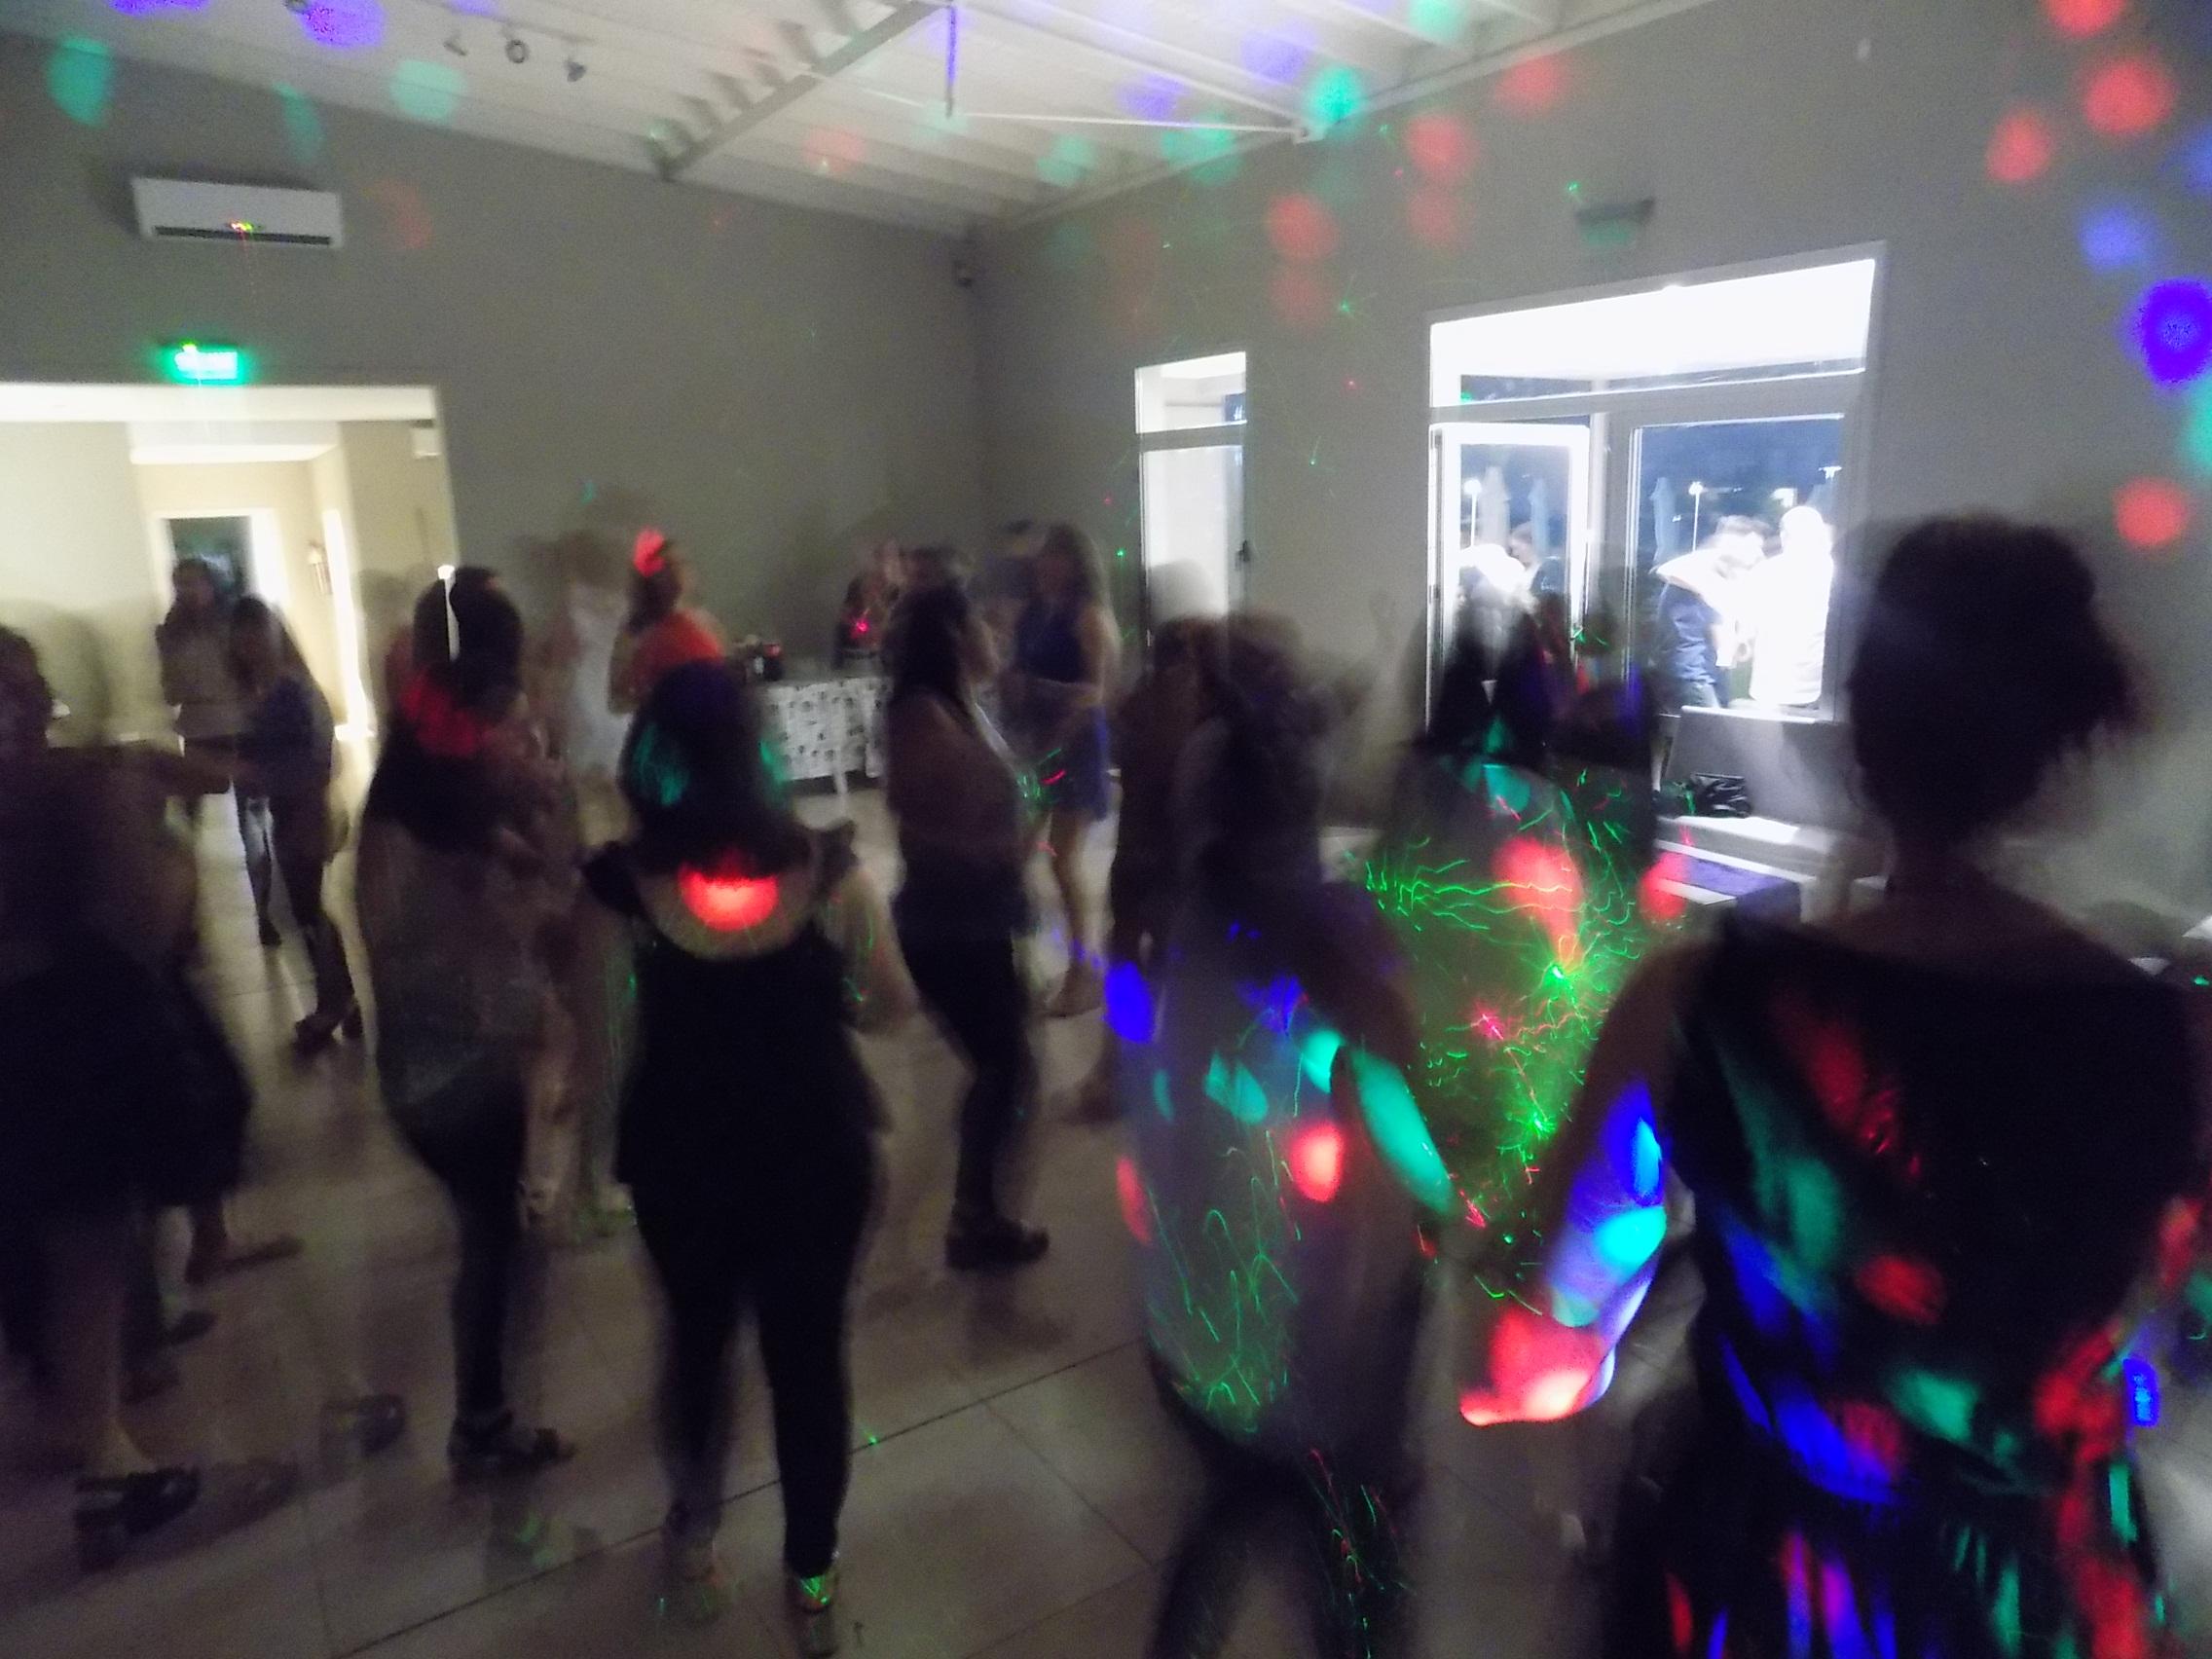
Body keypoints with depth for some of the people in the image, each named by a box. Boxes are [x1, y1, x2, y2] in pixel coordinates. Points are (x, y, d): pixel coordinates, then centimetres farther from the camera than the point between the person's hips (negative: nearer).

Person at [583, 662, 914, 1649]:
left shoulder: (622, 883, -18)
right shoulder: (827, 869, -18)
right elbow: (894, 1006, -6)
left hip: (680, 1155, 1)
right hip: (817, 1151, -1)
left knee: (698, 1338, 26)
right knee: (809, 1356, 17)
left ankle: (694, 1533, 47)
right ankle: (812, 1579, 34)